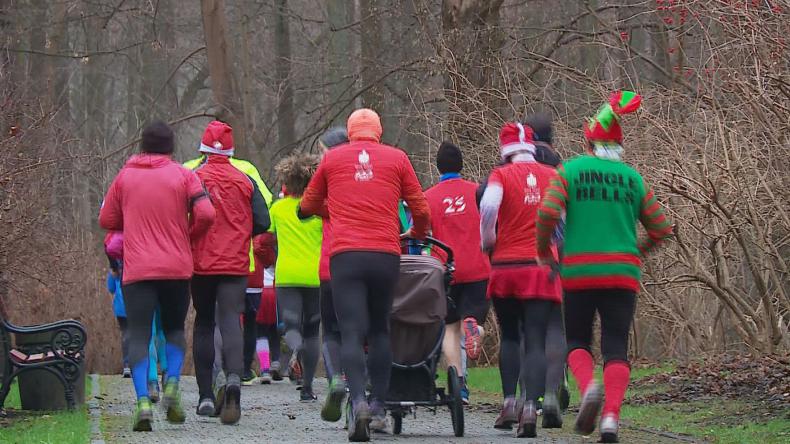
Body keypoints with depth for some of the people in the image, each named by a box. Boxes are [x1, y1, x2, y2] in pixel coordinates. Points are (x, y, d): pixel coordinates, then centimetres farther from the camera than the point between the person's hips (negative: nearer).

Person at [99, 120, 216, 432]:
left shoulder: (125, 176, 6)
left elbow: (106, 220, 10)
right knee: (174, 329, 18)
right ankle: (172, 387, -4)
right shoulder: (183, 176, 1)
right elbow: (206, 214, -9)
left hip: (137, 269, 0)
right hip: (177, 267, 0)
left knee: (139, 335, -1)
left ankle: (143, 401, -18)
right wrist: (188, 236, 8)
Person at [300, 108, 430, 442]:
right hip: (385, 255, 1)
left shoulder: (332, 159, 12)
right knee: (380, 330, 15)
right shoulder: (397, 159, 10)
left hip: (345, 255, -1)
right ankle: (378, 407, 12)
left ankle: (358, 401, -25)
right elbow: (420, 209, 12)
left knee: (352, 332, -5)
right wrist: (417, 235, 34)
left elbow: (308, 205, 23)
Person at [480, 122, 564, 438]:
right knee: (535, 342, -2)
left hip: (506, 268, 0)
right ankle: (530, 408, -17)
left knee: (509, 337, 18)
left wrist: (488, 242, -3)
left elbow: (488, 206, -18)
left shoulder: (502, 175, -1)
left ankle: (509, 403, 8)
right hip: (542, 269, 0)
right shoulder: (553, 176, 6)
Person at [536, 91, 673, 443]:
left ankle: (588, 387, -16)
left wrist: (544, 251, 5)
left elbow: (547, 213, -12)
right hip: (623, 273, 1)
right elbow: (661, 229, 10)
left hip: (578, 272, -1)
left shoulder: (570, 170, 1)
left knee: (577, 341, 14)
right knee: (616, 348, 3)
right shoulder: (633, 178, 8)